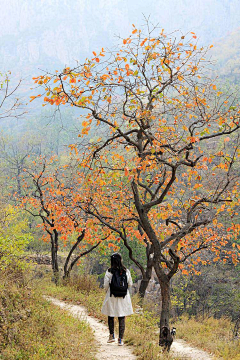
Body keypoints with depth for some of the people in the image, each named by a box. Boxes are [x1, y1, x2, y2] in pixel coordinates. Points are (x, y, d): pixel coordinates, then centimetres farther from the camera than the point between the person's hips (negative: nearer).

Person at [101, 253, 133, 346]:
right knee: (122, 318, 6)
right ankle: (120, 339, 5)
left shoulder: (109, 272, -10)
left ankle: (112, 336, 18)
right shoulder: (126, 271, -4)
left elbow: (106, 286, -6)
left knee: (111, 317, 17)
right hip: (124, 297, 1)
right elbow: (130, 284, 5)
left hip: (112, 297, -1)